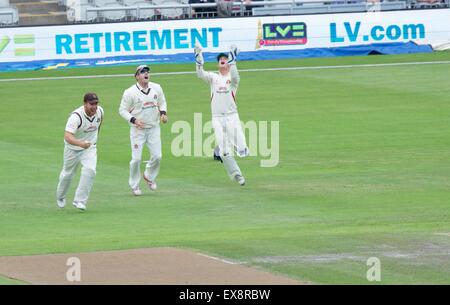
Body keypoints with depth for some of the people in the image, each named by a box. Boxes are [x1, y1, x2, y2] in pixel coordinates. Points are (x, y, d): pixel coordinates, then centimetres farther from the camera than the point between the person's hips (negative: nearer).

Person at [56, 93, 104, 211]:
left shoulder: (100, 111, -14)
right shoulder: (76, 116, -32)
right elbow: (67, 136, -44)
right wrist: (80, 143, -60)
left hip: (90, 147, 3)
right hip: (73, 147, -3)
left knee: (90, 170, -21)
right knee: (67, 174, 15)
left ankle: (79, 201, -14)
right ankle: (60, 197, 44)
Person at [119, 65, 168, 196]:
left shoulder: (156, 88, 2)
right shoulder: (130, 92, -10)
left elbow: (162, 102, 17)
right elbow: (122, 110, -5)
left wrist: (163, 113, -3)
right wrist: (133, 120, -20)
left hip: (154, 128, 4)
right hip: (138, 129, -4)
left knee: (157, 156, -2)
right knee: (136, 158, -6)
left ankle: (149, 176, 27)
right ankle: (134, 185, 12)